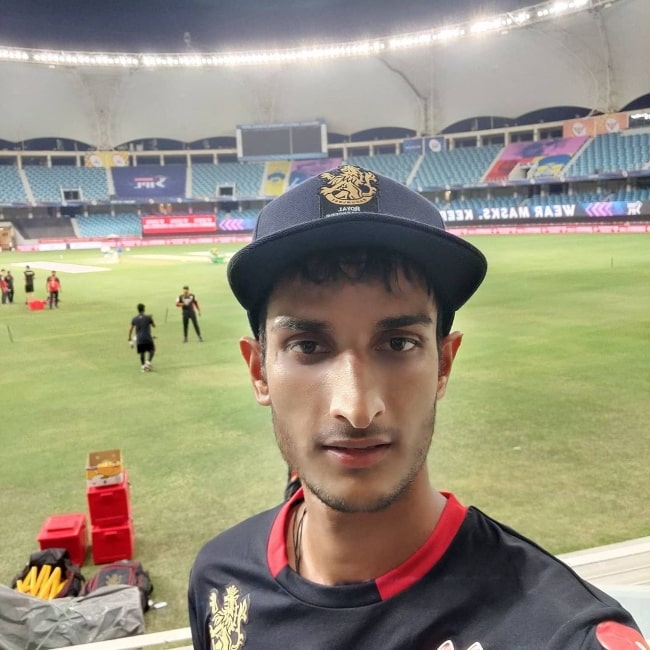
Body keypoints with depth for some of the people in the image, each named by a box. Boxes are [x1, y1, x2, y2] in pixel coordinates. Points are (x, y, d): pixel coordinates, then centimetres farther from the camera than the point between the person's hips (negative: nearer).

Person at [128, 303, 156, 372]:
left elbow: (130, 329, 6)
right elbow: (154, 325, 11)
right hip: (148, 338, -2)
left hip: (139, 339, 2)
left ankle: (143, 366, 15)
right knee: (152, 350, 16)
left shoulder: (134, 319, 4)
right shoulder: (148, 317, -3)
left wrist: (130, 340, 14)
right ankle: (148, 362, -3)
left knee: (142, 353, 16)